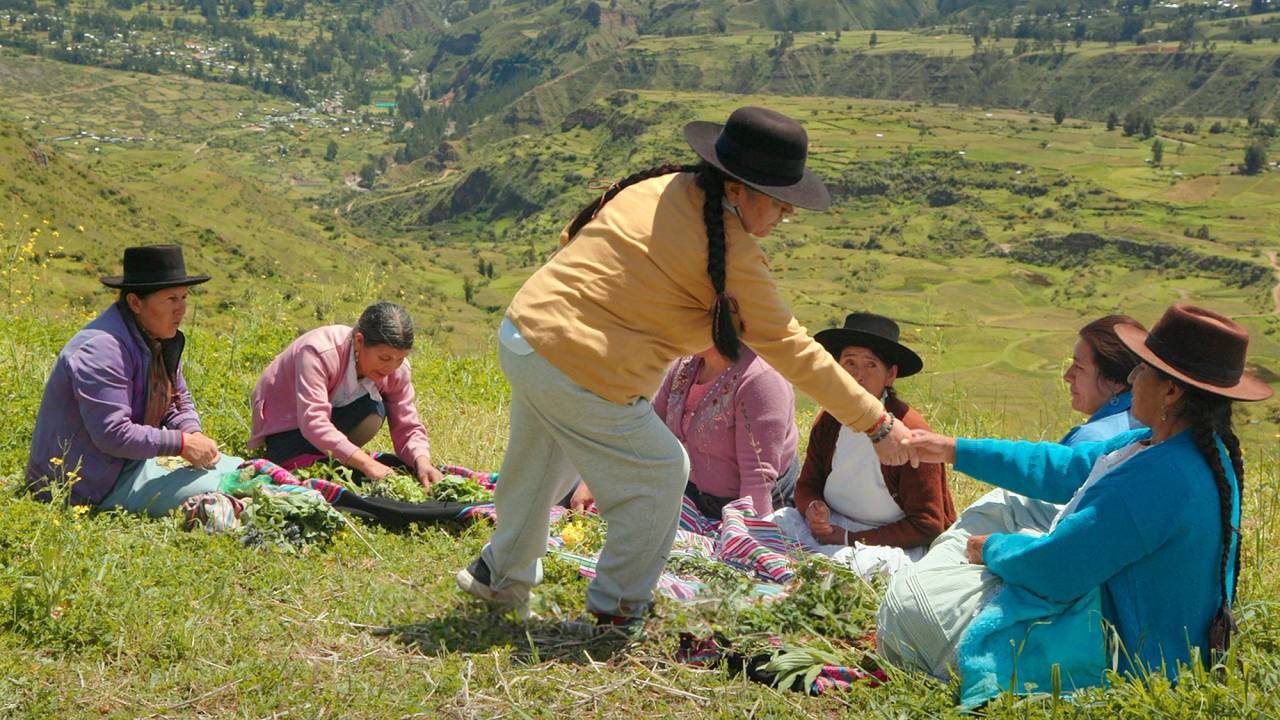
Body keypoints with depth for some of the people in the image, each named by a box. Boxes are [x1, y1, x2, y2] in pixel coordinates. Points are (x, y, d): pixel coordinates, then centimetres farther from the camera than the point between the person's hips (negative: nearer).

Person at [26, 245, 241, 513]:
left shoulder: (160, 338, 6)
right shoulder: (102, 349, -26)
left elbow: (179, 399, 16)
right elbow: (113, 434, -30)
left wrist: (194, 433, -6)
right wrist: (180, 443, -24)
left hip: (133, 459, 10)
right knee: (215, 491, -22)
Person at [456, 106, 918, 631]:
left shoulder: (658, 187, 6)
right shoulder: (731, 252, -15)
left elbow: (573, 239, 14)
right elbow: (788, 347, -12)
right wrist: (877, 424, -6)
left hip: (519, 333, 9)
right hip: (576, 373, -9)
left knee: (538, 467, 30)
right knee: (660, 475, 10)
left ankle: (502, 575, 51)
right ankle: (616, 612, 23)